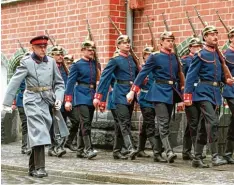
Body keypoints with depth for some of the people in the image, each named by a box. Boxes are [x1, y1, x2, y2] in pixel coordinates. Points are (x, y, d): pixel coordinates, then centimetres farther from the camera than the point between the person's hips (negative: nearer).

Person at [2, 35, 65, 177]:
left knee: (40, 134, 8)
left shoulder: (51, 62, 6)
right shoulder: (26, 62, -5)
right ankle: (39, 167, -14)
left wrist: (58, 98, -4)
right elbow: (14, 83, -7)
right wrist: (7, 103, -10)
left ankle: (33, 168, 18)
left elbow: (59, 83, 12)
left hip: (47, 101, 4)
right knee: (38, 133, -14)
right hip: (33, 101, -4)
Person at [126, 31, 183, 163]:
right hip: (160, 92, -6)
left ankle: (157, 151, 21)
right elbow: (143, 74, -5)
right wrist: (133, 91, -9)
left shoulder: (174, 57, 12)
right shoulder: (155, 57, -4)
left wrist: (179, 94, 20)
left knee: (165, 123, 10)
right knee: (164, 123, -16)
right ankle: (169, 152, -25)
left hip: (172, 93, 6)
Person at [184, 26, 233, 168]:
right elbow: (191, 76, -7)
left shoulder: (217, 55, 15)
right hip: (204, 92, -7)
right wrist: (188, 96, -12)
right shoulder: (201, 55, -5)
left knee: (204, 126, 10)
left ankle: (197, 158, 15)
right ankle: (215, 156, -20)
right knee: (213, 121, -20)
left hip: (216, 93, 7)